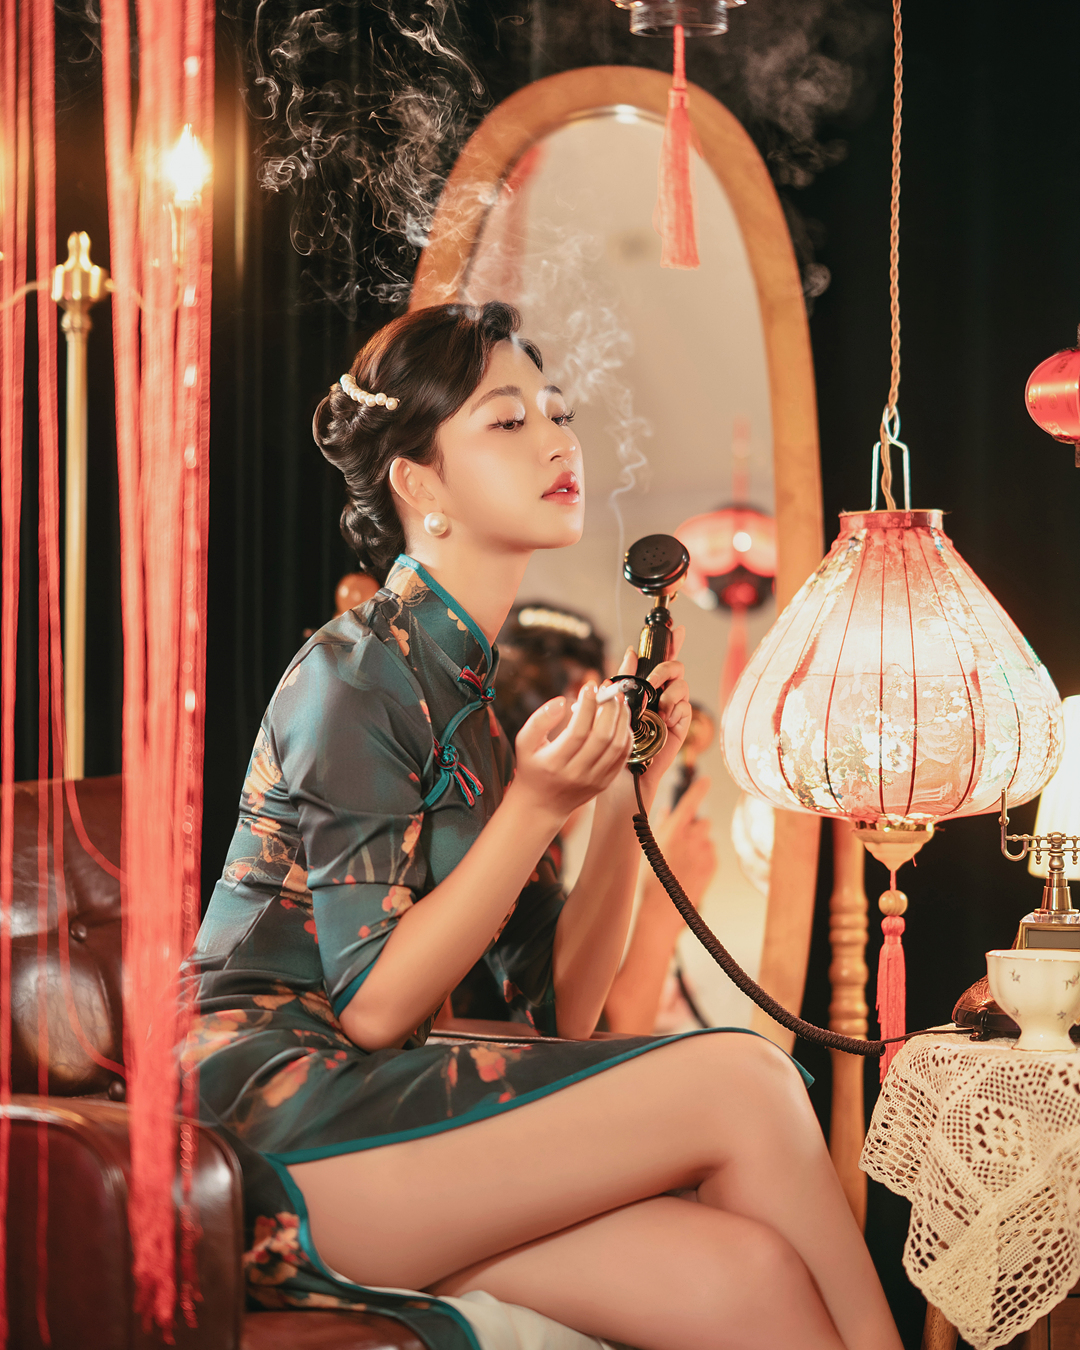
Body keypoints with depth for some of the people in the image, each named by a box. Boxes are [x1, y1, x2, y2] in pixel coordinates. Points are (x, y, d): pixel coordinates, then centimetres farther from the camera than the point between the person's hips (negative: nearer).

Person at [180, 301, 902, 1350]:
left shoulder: (467, 691, 18)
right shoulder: (355, 676, -8)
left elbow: (557, 1009, 12)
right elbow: (375, 1004, -14)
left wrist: (627, 789, 2)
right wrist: (538, 805, -16)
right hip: (282, 1131, -7)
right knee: (742, 1081, -17)